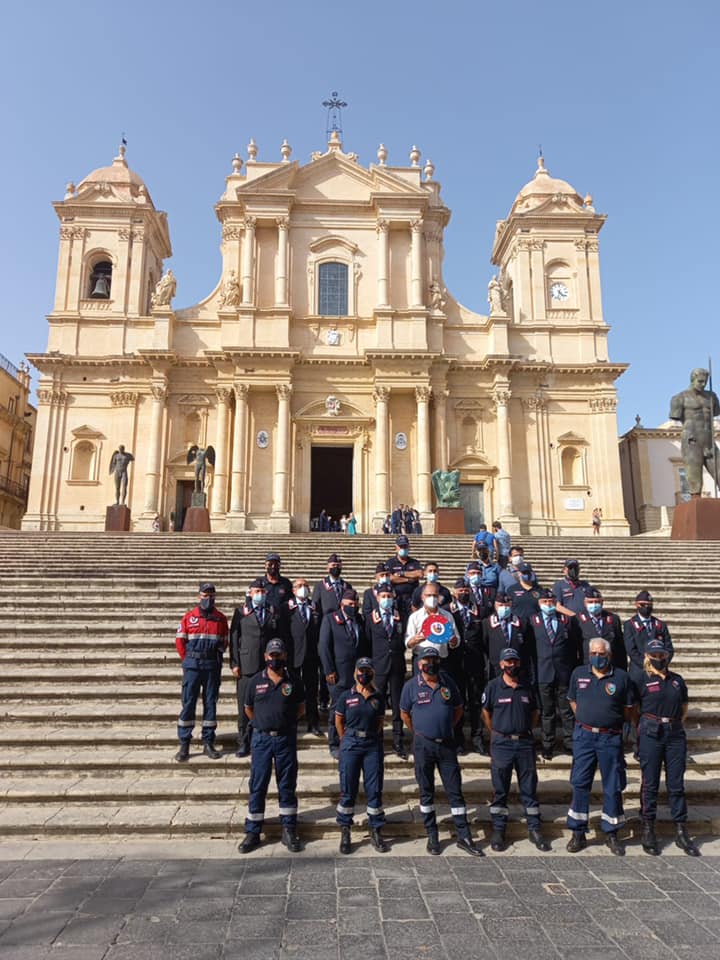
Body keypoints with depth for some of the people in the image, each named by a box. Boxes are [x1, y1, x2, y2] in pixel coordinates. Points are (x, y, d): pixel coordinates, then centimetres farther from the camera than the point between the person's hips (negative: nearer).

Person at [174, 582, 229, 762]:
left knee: (211, 703, 6)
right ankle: (184, 745, 7)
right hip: (192, 666, -1)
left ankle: (208, 744, 15)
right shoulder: (189, 617, 1)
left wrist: (216, 658, 3)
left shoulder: (221, 618, 4)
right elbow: (179, 641, 5)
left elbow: (224, 642, 10)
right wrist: (188, 660, 4)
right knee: (188, 703, 0)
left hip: (212, 666, 1)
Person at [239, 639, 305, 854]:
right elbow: (248, 709, 11)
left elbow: (300, 708, 10)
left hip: (286, 738, 0)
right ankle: (252, 832, 15)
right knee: (257, 786, 5)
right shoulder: (256, 681, -1)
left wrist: (285, 722, 5)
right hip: (262, 738, 0)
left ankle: (289, 830, 19)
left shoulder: (294, 681, 0)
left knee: (287, 785, 8)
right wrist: (263, 724, 10)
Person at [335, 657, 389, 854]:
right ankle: (345, 833, 15)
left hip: (373, 745, 2)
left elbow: (380, 721, 14)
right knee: (348, 790, 3)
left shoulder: (378, 697, 4)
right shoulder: (346, 696, -1)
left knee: (374, 789, 4)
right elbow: (338, 721, 8)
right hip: (350, 745, -1)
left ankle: (376, 832, 16)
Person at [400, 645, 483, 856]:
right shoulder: (411, 686, -5)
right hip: (423, 745, -1)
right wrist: (419, 733, 8)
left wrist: (446, 728, 10)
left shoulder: (448, 682, 1)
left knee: (455, 791, 5)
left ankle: (464, 837, 14)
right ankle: (432, 836, 21)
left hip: (447, 743, 2)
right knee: (426, 791, 9)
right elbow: (404, 713, 6)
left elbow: (458, 709, 12)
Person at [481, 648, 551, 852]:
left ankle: (534, 829, 18)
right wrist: (495, 734, 8)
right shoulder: (493, 687, -3)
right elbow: (486, 712, 8)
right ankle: (498, 830, 15)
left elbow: (534, 712, 17)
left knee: (529, 788, 8)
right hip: (501, 743, -2)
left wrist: (527, 731, 11)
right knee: (500, 789, 6)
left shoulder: (527, 687, 4)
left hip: (525, 743, 2)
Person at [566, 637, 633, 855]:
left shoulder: (621, 677, -1)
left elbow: (628, 708, 6)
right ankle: (578, 834, 14)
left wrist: (613, 723, 3)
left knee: (613, 787, 7)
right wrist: (585, 719, 8)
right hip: (584, 736, 1)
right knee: (580, 784, 3)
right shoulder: (578, 673, 5)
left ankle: (611, 834, 23)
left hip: (610, 738, -1)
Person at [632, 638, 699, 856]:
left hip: (675, 734, 3)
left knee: (677, 784, 7)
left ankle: (681, 832, 17)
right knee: (650, 783, 3)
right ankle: (648, 830, 13)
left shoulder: (677, 680, 11)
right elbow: (634, 711, 2)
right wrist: (642, 730, -3)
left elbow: (684, 708, 18)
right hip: (651, 734, -3)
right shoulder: (641, 680, 0)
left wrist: (677, 724, 7)